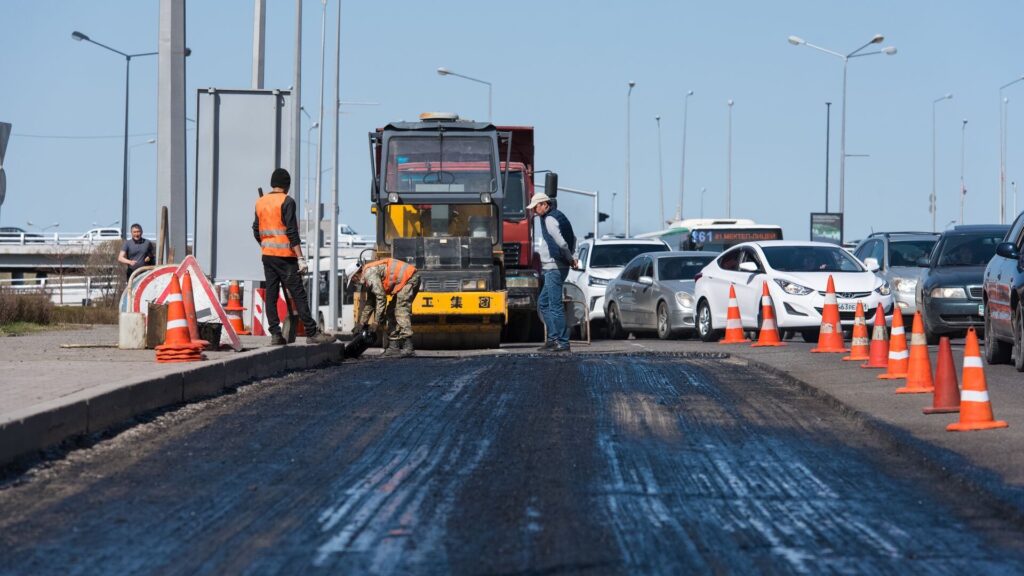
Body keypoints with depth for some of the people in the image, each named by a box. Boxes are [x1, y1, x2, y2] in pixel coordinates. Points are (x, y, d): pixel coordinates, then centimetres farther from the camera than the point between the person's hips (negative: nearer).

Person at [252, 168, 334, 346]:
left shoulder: (260, 203, 11)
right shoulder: (286, 202, -9)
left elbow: (256, 232, 14)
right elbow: (292, 232, -15)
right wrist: (300, 258, -14)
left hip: (267, 256, 6)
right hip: (285, 256, -6)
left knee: (271, 294, 6)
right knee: (298, 294, -5)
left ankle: (275, 334, 2)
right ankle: (312, 334, -5)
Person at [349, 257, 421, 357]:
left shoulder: (369, 273, -14)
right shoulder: (368, 281, 19)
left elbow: (381, 297, -18)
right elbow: (369, 303, 28)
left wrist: (376, 322, -13)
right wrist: (361, 323, 27)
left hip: (409, 278, -11)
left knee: (401, 311, -19)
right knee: (391, 312, 12)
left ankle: (408, 348, -29)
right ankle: (394, 346, 11)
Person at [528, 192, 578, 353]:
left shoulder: (549, 220, -14)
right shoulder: (558, 216, 18)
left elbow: (561, 243, -22)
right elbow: (573, 239, 25)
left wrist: (570, 259, -7)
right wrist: (571, 259, 13)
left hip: (554, 268, -11)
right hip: (552, 268, 11)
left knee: (555, 305, -8)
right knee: (543, 303, 17)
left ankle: (562, 342, -7)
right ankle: (553, 338, 16)